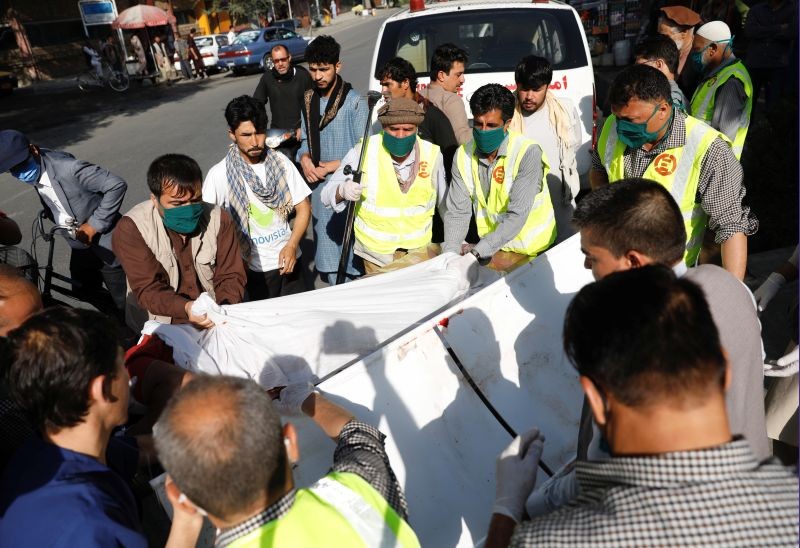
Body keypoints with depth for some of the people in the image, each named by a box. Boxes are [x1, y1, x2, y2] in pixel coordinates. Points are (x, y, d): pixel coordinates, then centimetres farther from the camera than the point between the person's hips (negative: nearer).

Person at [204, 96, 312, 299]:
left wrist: (292, 246, -11)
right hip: (254, 268, -3)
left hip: (287, 259, 3)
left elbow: (303, 208, 1)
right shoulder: (219, 175, -12)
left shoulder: (280, 162, -3)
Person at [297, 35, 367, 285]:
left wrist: (332, 166, -12)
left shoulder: (352, 101, -10)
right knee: (327, 244, 15)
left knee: (351, 249, -2)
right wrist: (305, 158, -3)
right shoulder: (309, 100, 9)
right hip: (319, 186, 6)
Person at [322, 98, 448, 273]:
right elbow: (328, 195, -11)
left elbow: (444, 201, 8)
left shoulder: (431, 154, -7)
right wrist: (343, 191, -33)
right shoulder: (363, 152, -14)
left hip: (419, 249, 2)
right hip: (376, 251, -2)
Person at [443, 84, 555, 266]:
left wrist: (479, 250, -25)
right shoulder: (463, 155, -1)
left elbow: (517, 215, -21)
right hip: (490, 248, 3)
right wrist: (450, 253, -16)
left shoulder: (528, 153, -16)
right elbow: (457, 211, -3)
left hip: (531, 250, -3)